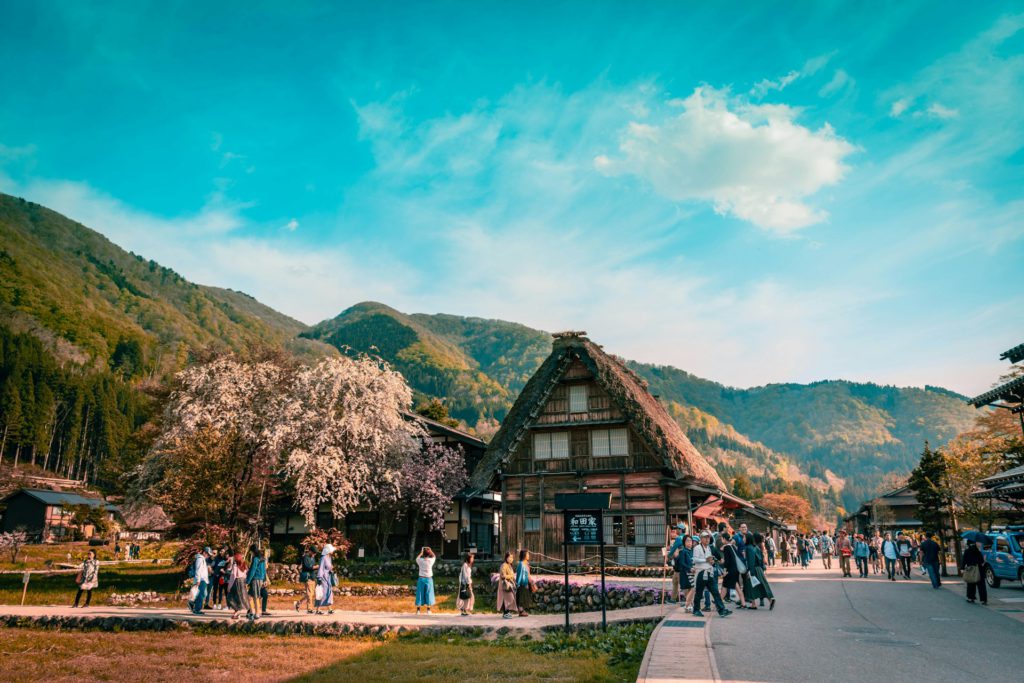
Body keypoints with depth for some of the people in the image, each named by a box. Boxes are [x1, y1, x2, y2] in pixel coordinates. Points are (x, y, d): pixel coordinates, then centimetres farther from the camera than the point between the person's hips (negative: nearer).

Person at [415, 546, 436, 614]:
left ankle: (418, 609, 9)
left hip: (421, 579, 1)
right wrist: (430, 550, 17)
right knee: (428, 594, 7)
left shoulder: (420, 560, -8)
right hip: (429, 579, -1)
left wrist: (421, 552, 26)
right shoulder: (431, 560, -9)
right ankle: (428, 610, 10)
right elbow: (434, 556, 15)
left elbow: (417, 558, 18)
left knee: (420, 594, 7)